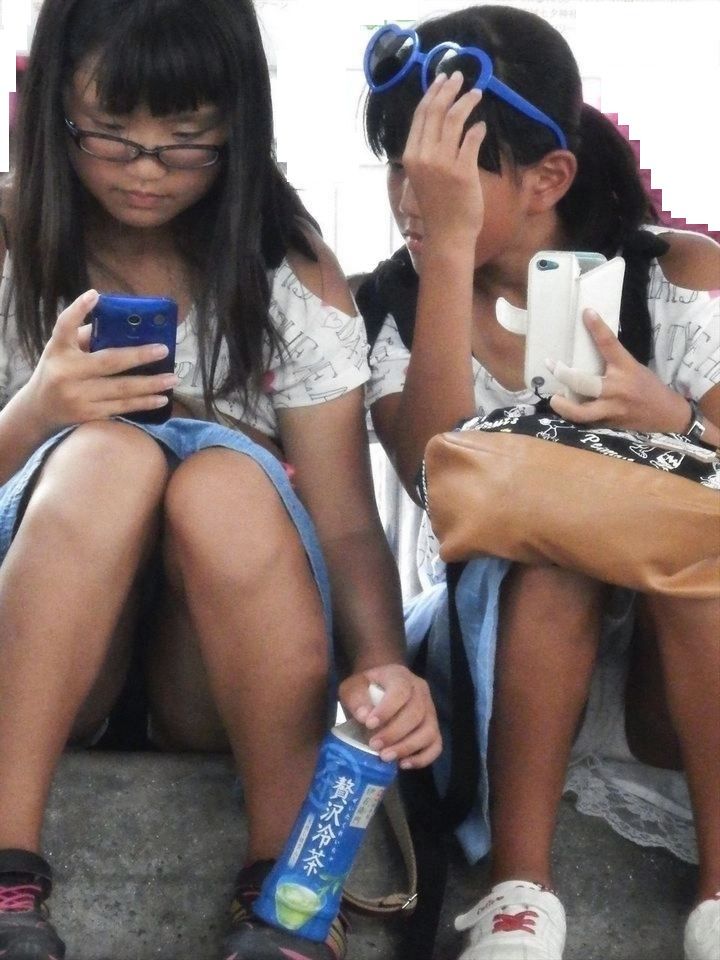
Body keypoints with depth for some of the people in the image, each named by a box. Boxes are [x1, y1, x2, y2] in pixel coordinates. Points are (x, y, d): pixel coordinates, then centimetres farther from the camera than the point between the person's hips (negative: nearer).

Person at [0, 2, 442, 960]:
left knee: (224, 479, -31)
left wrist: (381, 661, -30)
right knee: (109, 456, -30)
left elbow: (345, 519, -9)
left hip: (223, 670, 0)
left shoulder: (290, 273, -3)